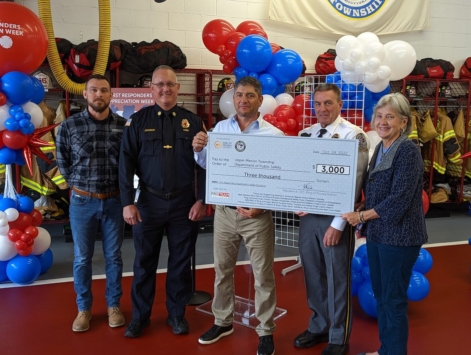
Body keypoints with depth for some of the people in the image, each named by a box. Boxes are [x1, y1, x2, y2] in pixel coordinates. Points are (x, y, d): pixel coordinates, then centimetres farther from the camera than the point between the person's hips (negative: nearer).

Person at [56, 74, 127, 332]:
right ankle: (84, 308, 25)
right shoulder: (68, 126, -3)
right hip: (82, 201, 0)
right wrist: (81, 186, 5)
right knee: (82, 258, 9)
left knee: (113, 256, 11)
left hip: (114, 201, 1)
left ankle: (113, 305, 27)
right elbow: (62, 163, 7)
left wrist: (119, 187, 3)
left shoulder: (123, 125, -2)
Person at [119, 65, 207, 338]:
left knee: (181, 260, 11)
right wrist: (128, 202, -8)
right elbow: (127, 163, -2)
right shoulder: (138, 121, 1)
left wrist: (202, 200, -5)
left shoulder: (193, 122, 3)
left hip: (185, 202, 1)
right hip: (149, 201, 0)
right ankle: (140, 315, 26)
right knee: (145, 260, 10)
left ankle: (177, 314, 27)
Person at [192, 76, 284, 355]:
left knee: (263, 275, 7)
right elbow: (208, 165, 9)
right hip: (224, 211, 4)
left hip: (257, 214, -3)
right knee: (223, 269, 16)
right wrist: (198, 150, -11)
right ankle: (223, 322, 35)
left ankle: (266, 331, 24)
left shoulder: (274, 134, -8)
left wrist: (261, 206, -19)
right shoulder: (220, 128, 4)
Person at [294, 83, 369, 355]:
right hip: (308, 215, 6)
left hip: (335, 217, -5)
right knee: (313, 275, 16)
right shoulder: (306, 134, 8)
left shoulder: (353, 135, -10)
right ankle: (319, 327, 36)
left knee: (337, 278, 7)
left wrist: (337, 225, -18)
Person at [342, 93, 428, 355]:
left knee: (394, 299, 4)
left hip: (399, 235, -8)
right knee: (380, 295, 17)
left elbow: (399, 200, -21)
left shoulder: (408, 151, -15)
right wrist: (363, 215, 1)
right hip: (377, 233, 8)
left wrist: (361, 216, -13)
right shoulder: (380, 149, 10)